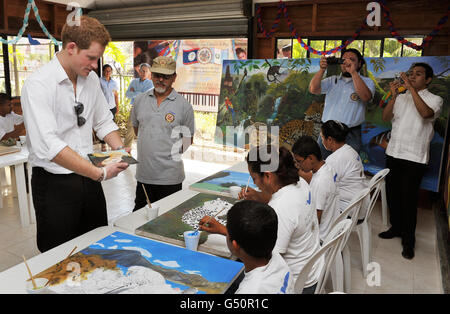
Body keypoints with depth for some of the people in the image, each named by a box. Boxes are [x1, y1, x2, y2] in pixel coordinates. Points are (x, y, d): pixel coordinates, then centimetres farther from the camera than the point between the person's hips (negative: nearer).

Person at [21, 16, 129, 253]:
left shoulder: (91, 79, 4)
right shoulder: (38, 85, -18)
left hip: (88, 178, 6)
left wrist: (120, 150, -4)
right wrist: (100, 173, -30)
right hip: (54, 183, -6)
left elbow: (104, 121, 14)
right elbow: (47, 145, -28)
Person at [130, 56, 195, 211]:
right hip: (143, 174, 4)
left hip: (170, 177, -3)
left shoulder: (183, 105, -4)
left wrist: (174, 150, -5)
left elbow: (188, 139, 3)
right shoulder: (140, 100, 7)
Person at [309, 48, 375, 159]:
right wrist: (322, 69, -9)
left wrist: (353, 72, -16)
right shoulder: (332, 80, 15)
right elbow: (313, 89, 2)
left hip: (351, 135, -2)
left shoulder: (367, 82, 7)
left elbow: (365, 97, -15)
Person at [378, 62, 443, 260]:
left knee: (409, 199, -1)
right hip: (393, 153, 5)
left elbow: (426, 113, -23)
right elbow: (386, 117, 2)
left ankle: (408, 241, 12)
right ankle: (396, 227, 33)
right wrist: (394, 95, -8)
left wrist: (412, 89, -21)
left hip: (415, 157, -5)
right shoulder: (401, 97, 11)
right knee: (392, 194, 14)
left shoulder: (434, 99, -1)